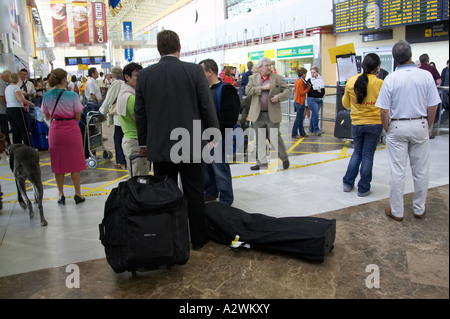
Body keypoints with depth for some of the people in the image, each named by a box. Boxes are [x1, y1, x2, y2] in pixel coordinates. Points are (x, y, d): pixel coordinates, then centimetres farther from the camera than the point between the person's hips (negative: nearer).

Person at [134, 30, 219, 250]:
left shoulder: (144, 75, 0)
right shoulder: (195, 70, -6)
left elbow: (139, 112, 6)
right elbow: (207, 106, -5)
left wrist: (143, 142, 16)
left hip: (159, 146, 2)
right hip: (190, 144, -1)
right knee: (194, 193, 10)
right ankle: (198, 238, 21)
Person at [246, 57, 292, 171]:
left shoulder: (278, 78, 5)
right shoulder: (253, 78, 7)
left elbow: (288, 90, 4)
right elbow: (248, 91, -7)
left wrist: (279, 96, -14)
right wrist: (263, 88, -14)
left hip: (272, 114, -2)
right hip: (257, 114, 2)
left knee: (275, 137, -1)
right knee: (260, 139, 9)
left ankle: (284, 158, 18)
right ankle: (262, 161, 21)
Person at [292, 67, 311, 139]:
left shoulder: (297, 80, 10)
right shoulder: (301, 82, -17)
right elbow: (302, 93, -20)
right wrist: (308, 88, -18)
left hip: (296, 101, 10)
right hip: (300, 102, -10)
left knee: (300, 119, 14)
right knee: (298, 119, -3)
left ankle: (302, 133, 21)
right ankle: (294, 134, 2)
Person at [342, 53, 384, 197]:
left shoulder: (351, 81, -4)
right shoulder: (379, 83, -12)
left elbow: (345, 104, 8)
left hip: (357, 123, 3)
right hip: (374, 124, -3)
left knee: (357, 153, 20)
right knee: (368, 155, 6)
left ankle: (348, 183, 20)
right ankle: (363, 189, 14)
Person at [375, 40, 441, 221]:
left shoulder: (390, 79, -9)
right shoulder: (426, 76, -5)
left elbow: (384, 111, -9)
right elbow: (432, 107, -2)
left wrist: (388, 131, 4)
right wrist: (427, 128, 11)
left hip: (397, 127, -1)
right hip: (420, 125, 2)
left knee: (397, 172, 4)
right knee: (421, 171, 13)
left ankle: (397, 212, 14)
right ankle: (419, 209, 25)